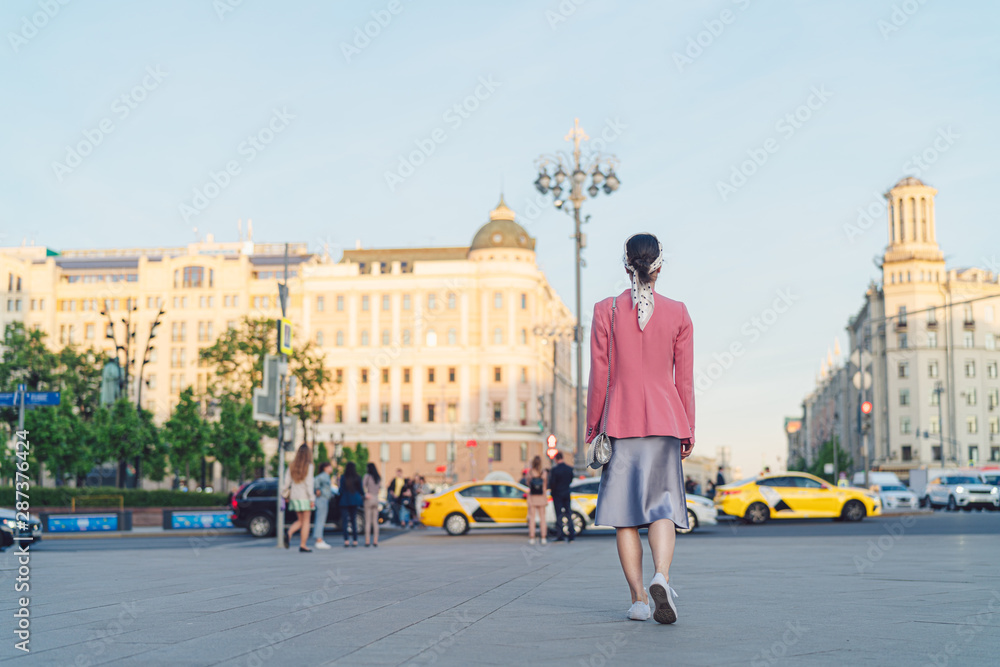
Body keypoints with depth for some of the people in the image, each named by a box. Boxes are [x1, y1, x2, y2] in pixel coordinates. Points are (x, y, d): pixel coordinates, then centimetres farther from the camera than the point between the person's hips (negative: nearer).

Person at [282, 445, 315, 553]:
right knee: (306, 521, 3)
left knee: (300, 520, 15)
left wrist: (284, 493, 18)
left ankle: (289, 533, -12)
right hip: (304, 497, -5)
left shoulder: (292, 466, 5)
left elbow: (287, 482, 6)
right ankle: (303, 546, 1)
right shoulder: (308, 466, -10)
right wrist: (312, 498, -11)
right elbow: (309, 483, -13)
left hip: (294, 496, 5)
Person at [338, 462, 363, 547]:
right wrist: (361, 498, 24)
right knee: (354, 520, 11)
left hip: (345, 501, -3)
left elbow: (341, 490, -6)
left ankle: (346, 540, -12)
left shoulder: (343, 477, -7)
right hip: (355, 501, 3)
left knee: (345, 521, -2)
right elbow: (360, 490, 5)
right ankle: (355, 541, 9)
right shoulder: (358, 478, 0)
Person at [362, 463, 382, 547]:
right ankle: (375, 541, 5)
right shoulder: (379, 477, 9)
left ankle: (367, 541, -4)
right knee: (375, 522, 7)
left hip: (369, 499, -4)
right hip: (376, 499, 4)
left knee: (367, 521, -2)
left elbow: (363, 483, -22)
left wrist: (366, 493, -13)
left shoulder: (368, 475, -7)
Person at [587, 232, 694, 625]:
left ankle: (639, 598, 4)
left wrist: (592, 427, 7)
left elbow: (599, 377, -2)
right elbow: (685, 379, 2)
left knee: (625, 512, 6)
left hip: (620, 420, 0)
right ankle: (661, 577, -20)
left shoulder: (606, 311, -3)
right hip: (664, 419, 1)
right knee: (662, 504, 4)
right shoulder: (677, 313, 0)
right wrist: (688, 431, 10)